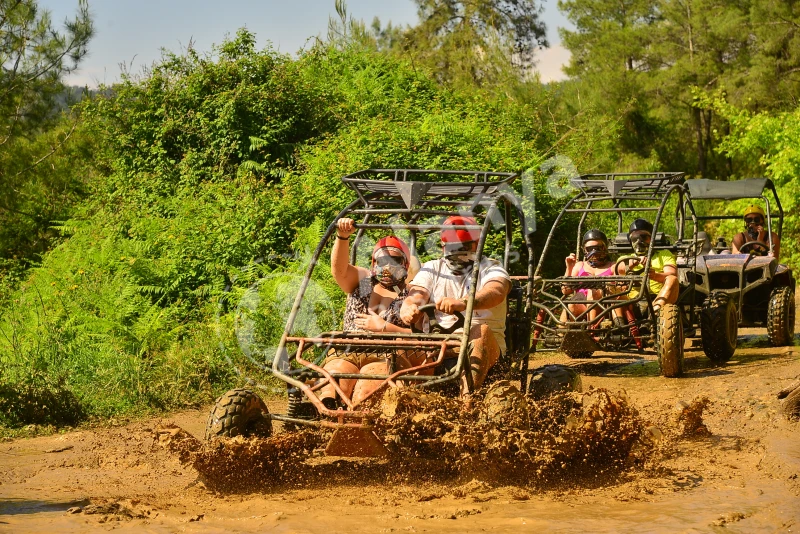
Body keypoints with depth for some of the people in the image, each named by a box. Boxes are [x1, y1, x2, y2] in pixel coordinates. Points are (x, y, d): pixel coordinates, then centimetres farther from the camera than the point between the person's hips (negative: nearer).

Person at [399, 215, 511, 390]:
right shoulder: (432, 269, 15)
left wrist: (462, 303, -46)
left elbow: (495, 292, -22)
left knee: (481, 330, -36)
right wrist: (409, 310, -33)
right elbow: (415, 297, -4)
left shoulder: (490, 269, 4)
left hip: (482, 346, -3)